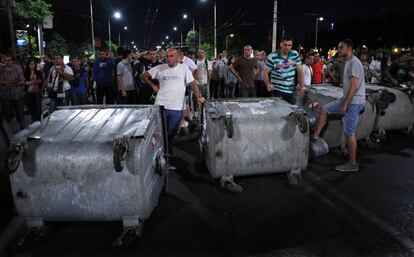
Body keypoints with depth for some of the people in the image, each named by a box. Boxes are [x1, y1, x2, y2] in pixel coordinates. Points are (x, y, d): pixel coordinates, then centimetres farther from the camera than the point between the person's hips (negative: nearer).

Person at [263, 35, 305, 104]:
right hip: (276, 91, -3)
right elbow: (266, 73, -4)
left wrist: (302, 87, -1)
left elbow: (300, 71, 5)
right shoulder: (272, 57, -7)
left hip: (291, 91, 3)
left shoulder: (295, 54, 3)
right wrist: (268, 84, -22)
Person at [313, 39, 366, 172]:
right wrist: (344, 102, 19)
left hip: (354, 102, -10)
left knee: (349, 133, -4)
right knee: (325, 109, 14)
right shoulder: (348, 62, 14)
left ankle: (353, 164, 6)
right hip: (348, 99, 10)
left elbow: (354, 85, -23)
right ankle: (315, 135, 20)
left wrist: (344, 104, -22)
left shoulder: (354, 62, -17)